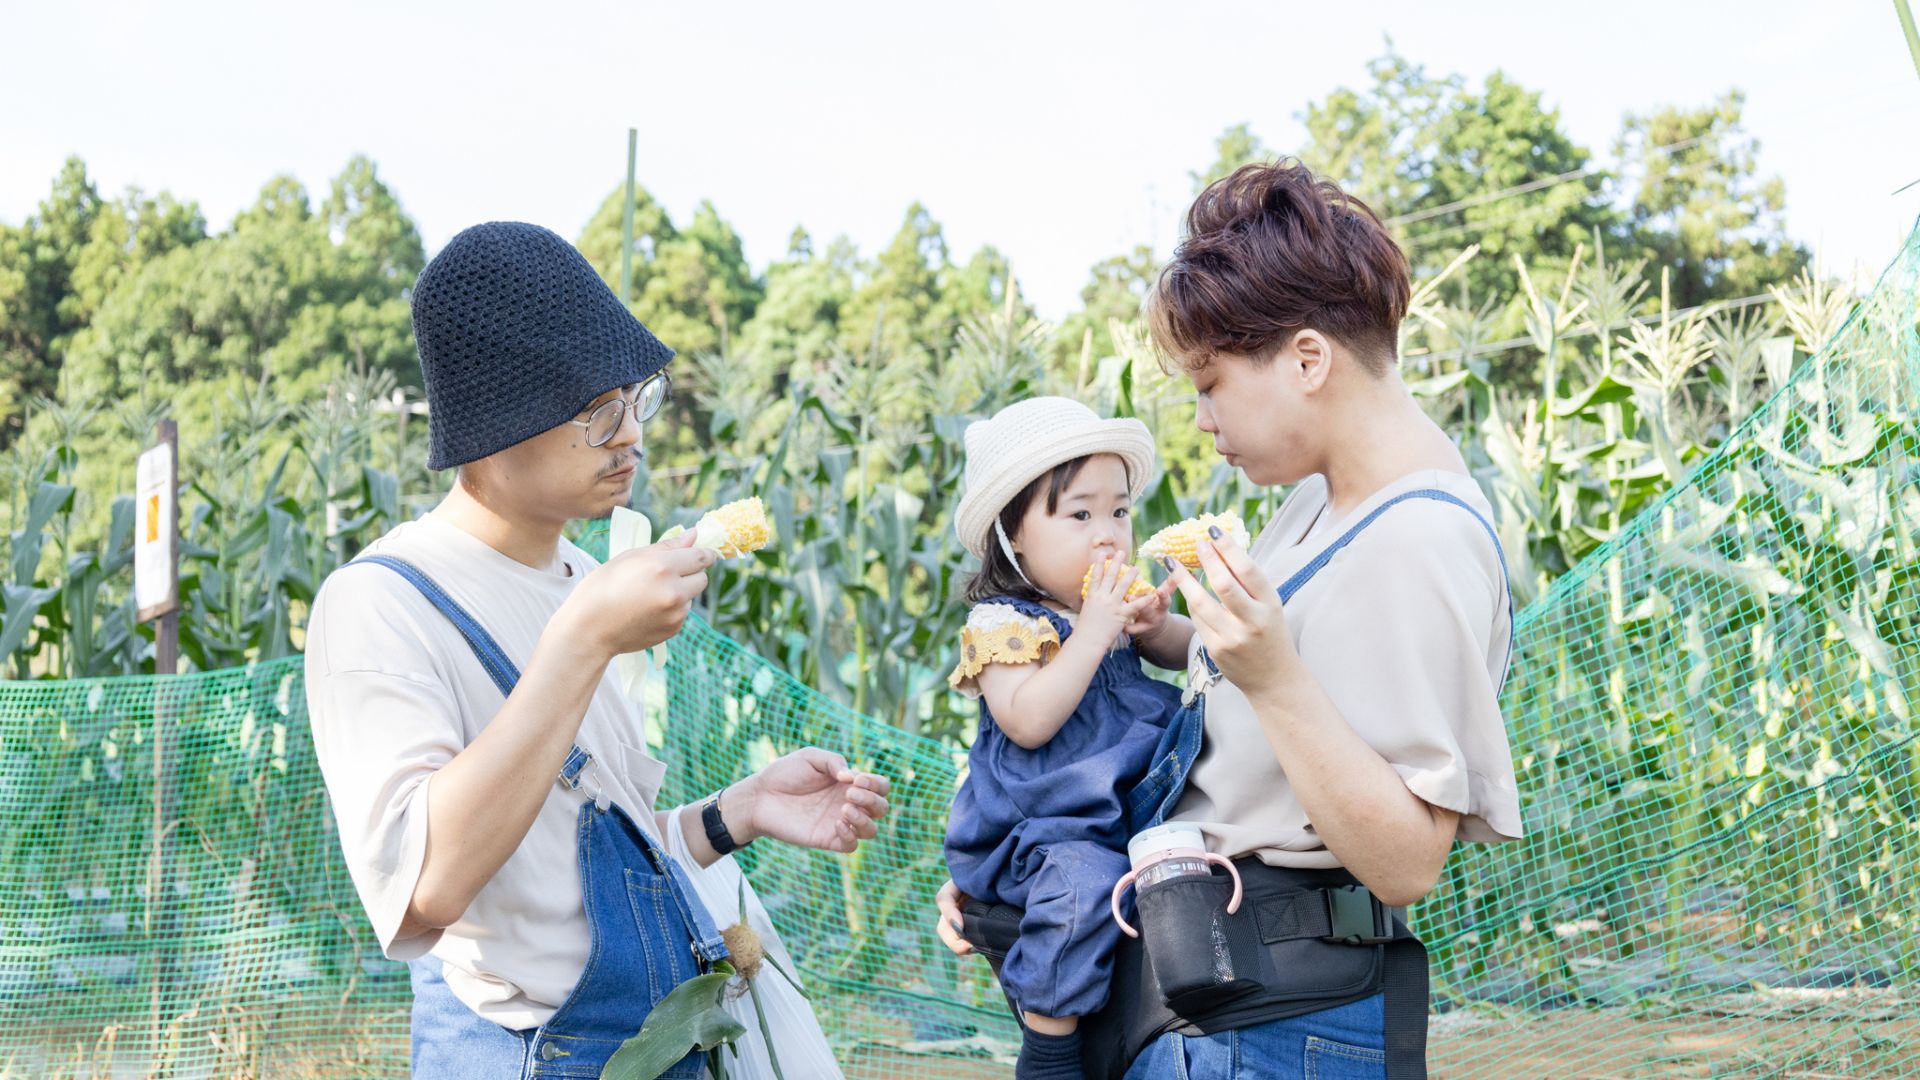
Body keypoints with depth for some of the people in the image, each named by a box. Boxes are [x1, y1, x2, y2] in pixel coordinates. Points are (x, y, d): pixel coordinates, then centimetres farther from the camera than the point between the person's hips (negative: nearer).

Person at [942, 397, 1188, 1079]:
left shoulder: (1112, 601, 11)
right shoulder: (1002, 624, -11)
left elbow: (1190, 653, 23)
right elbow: (1028, 721, -25)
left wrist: (1157, 625, -1)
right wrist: (1093, 631, -24)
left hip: (1125, 806, 8)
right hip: (1042, 828, -8)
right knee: (1081, 881, -33)